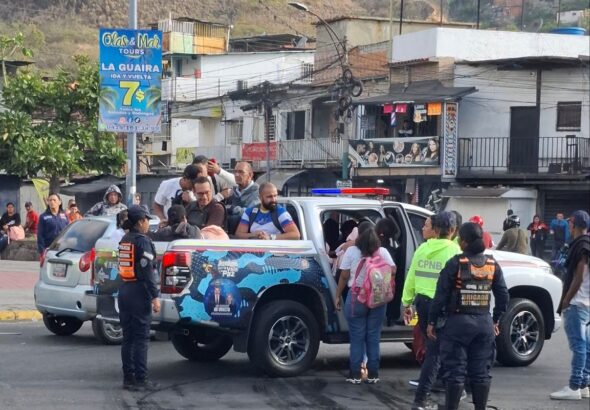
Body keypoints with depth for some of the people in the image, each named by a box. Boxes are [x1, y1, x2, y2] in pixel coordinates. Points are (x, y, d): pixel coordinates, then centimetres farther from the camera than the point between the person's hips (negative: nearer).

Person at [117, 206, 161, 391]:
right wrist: (155, 297, -18)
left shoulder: (124, 240, 13)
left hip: (124, 290, 8)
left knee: (128, 337, 11)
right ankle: (140, 379, -4)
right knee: (141, 338, -4)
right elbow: (147, 271, -18)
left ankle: (128, 378, 13)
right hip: (139, 292, -8)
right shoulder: (142, 241, -12)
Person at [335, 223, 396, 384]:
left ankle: (355, 374, 3)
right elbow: (392, 270, 2)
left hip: (356, 297, -2)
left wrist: (338, 296, 4)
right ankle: (373, 374, 10)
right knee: (374, 337, 8)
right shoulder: (383, 252, 2)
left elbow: (344, 276, -4)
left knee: (357, 337, 3)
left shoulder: (351, 251, -5)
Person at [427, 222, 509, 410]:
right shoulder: (492, 264, 4)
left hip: (457, 322, -4)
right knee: (481, 372, 10)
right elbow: (503, 295, 7)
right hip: (484, 323, 4)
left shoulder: (455, 263, -10)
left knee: (455, 371, 0)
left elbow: (441, 294, -10)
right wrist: (496, 320, 17)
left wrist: (432, 321, -3)